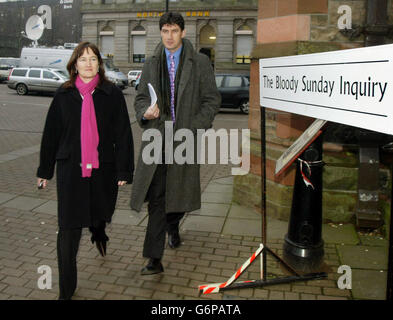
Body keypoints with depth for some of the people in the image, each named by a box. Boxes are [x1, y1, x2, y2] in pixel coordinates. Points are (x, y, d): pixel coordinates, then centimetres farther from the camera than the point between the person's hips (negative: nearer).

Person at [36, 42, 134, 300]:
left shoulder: (112, 94, -2)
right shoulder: (64, 95, 3)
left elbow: (123, 134, -3)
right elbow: (51, 134, 7)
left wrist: (124, 170, -7)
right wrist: (45, 170, 9)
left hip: (103, 168, 0)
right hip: (70, 169, 0)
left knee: (100, 214, 20)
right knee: (69, 230, -2)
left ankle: (99, 234, 59)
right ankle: (66, 289, 10)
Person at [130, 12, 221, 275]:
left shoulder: (200, 63, 2)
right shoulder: (152, 64, 11)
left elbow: (212, 99, 1)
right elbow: (141, 97, 14)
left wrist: (193, 128, -10)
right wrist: (145, 112, -9)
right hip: (157, 136, 1)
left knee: (180, 191, 11)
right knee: (156, 197, -6)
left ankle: (172, 226, 45)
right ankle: (155, 259, -2)